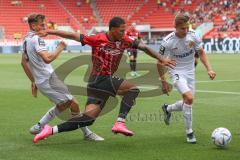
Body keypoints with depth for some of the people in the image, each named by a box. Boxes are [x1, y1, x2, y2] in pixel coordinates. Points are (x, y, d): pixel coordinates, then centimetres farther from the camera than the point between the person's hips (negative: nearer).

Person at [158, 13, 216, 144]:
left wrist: (209, 69, -6)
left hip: (190, 72, 5)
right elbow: (160, 62, -9)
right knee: (189, 98, -24)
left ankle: (167, 109, 41)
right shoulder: (168, 41, -21)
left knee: (187, 103, 8)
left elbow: (201, 52, 4)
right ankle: (189, 132, -11)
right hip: (177, 72, -5)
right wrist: (163, 81, -6)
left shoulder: (192, 36, -12)